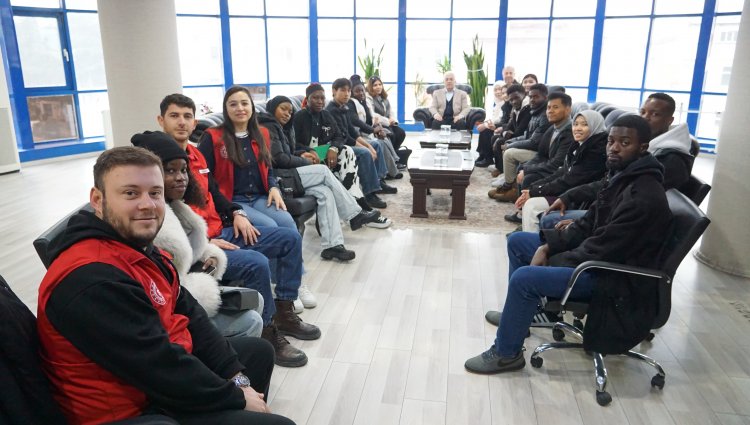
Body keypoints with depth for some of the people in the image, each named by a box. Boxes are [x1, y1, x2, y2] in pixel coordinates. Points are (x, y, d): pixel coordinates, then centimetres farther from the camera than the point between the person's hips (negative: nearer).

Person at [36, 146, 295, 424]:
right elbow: (161, 368, -29)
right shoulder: (92, 280, -29)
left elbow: (190, 315, 2)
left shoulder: (142, 249, 4)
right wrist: (236, 398, -17)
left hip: (169, 372, 10)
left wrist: (237, 377, -5)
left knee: (259, 350, 23)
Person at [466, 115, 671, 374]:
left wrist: (549, 261, -16)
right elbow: (588, 226, 9)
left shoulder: (644, 197, -25)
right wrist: (548, 246, -4)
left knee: (524, 278, -25)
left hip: (614, 274, -10)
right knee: (518, 241, 11)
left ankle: (506, 354, -5)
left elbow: (602, 249, -27)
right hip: (599, 255, 10)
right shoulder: (623, 176, 5)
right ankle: (517, 314, 23)